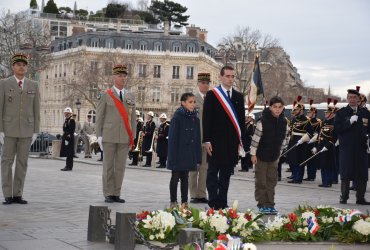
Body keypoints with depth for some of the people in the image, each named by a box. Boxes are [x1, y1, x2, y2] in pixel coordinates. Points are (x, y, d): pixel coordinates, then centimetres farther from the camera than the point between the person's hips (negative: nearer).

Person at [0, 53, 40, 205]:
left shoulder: (33, 86, 7)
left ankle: (18, 195, 8)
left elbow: (36, 110, 7)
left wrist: (36, 132, 1)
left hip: (26, 130, 2)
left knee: (22, 162, 3)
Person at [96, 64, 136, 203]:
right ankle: (108, 194, 6)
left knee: (120, 167, 5)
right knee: (108, 166, 1)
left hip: (124, 138, 4)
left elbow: (132, 118, 13)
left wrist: (132, 137, 7)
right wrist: (99, 136, -5)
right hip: (109, 137, -3)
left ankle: (116, 194, 12)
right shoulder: (106, 96, 2)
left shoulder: (131, 97, 12)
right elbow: (99, 117, 1)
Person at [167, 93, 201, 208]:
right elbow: (172, 138, -10)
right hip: (178, 154, -5)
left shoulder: (195, 119, 6)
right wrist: (172, 157, -14)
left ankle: (184, 202, 15)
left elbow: (197, 139, 10)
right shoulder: (177, 117, -9)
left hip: (189, 155, 5)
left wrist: (198, 157, 6)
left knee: (185, 178, 11)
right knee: (175, 177, 3)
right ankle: (173, 202, 10)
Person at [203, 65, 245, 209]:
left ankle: (222, 202, 14)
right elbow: (206, 118, -4)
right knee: (213, 172, 0)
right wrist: (207, 140, -10)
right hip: (216, 141, -4)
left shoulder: (238, 97, 12)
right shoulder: (212, 94, 0)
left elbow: (242, 120, 13)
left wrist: (241, 141, 7)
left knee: (226, 173, 8)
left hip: (232, 142, 4)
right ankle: (213, 203, 2)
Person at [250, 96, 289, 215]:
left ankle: (270, 204, 13)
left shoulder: (284, 123, -2)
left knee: (272, 181, 8)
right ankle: (262, 204, 7)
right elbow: (256, 138, -13)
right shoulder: (263, 121, -17)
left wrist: (279, 152, 11)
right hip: (261, 155, -5)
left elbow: (284, 139, 9)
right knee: (261, 181, 0)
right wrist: (253, 154, -12)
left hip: (274, 156, 5)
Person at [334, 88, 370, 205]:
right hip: (346, 148, -2)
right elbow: (337, 128, -7)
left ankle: (360, 198, 9)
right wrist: (349, 122, -17)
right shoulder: (341, 113, 3)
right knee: (345, 173, 0)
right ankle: (344, 197, 10)